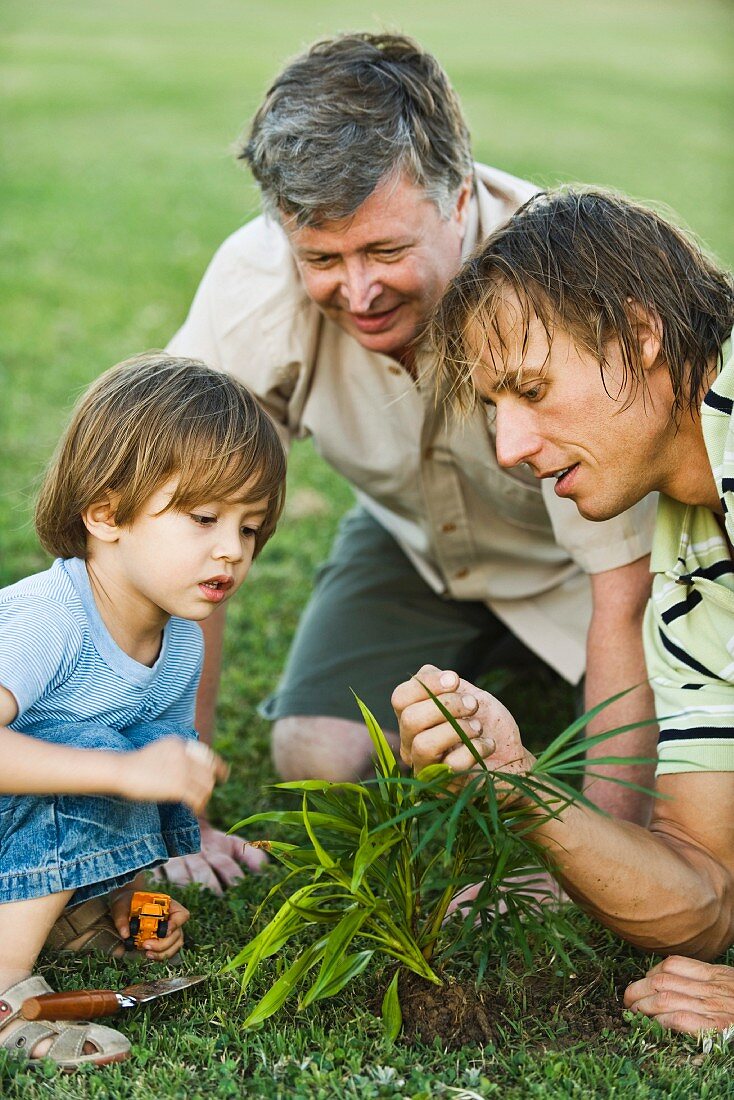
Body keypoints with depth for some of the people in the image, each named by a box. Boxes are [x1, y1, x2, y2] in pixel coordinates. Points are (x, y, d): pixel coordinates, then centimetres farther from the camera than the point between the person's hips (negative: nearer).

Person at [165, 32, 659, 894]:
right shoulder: (253, 287, -29)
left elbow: (625, 601, -33)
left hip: (574, 558, -1)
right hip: (412, 540, 2)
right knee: (317, 760, -19)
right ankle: (478, 659, 13)